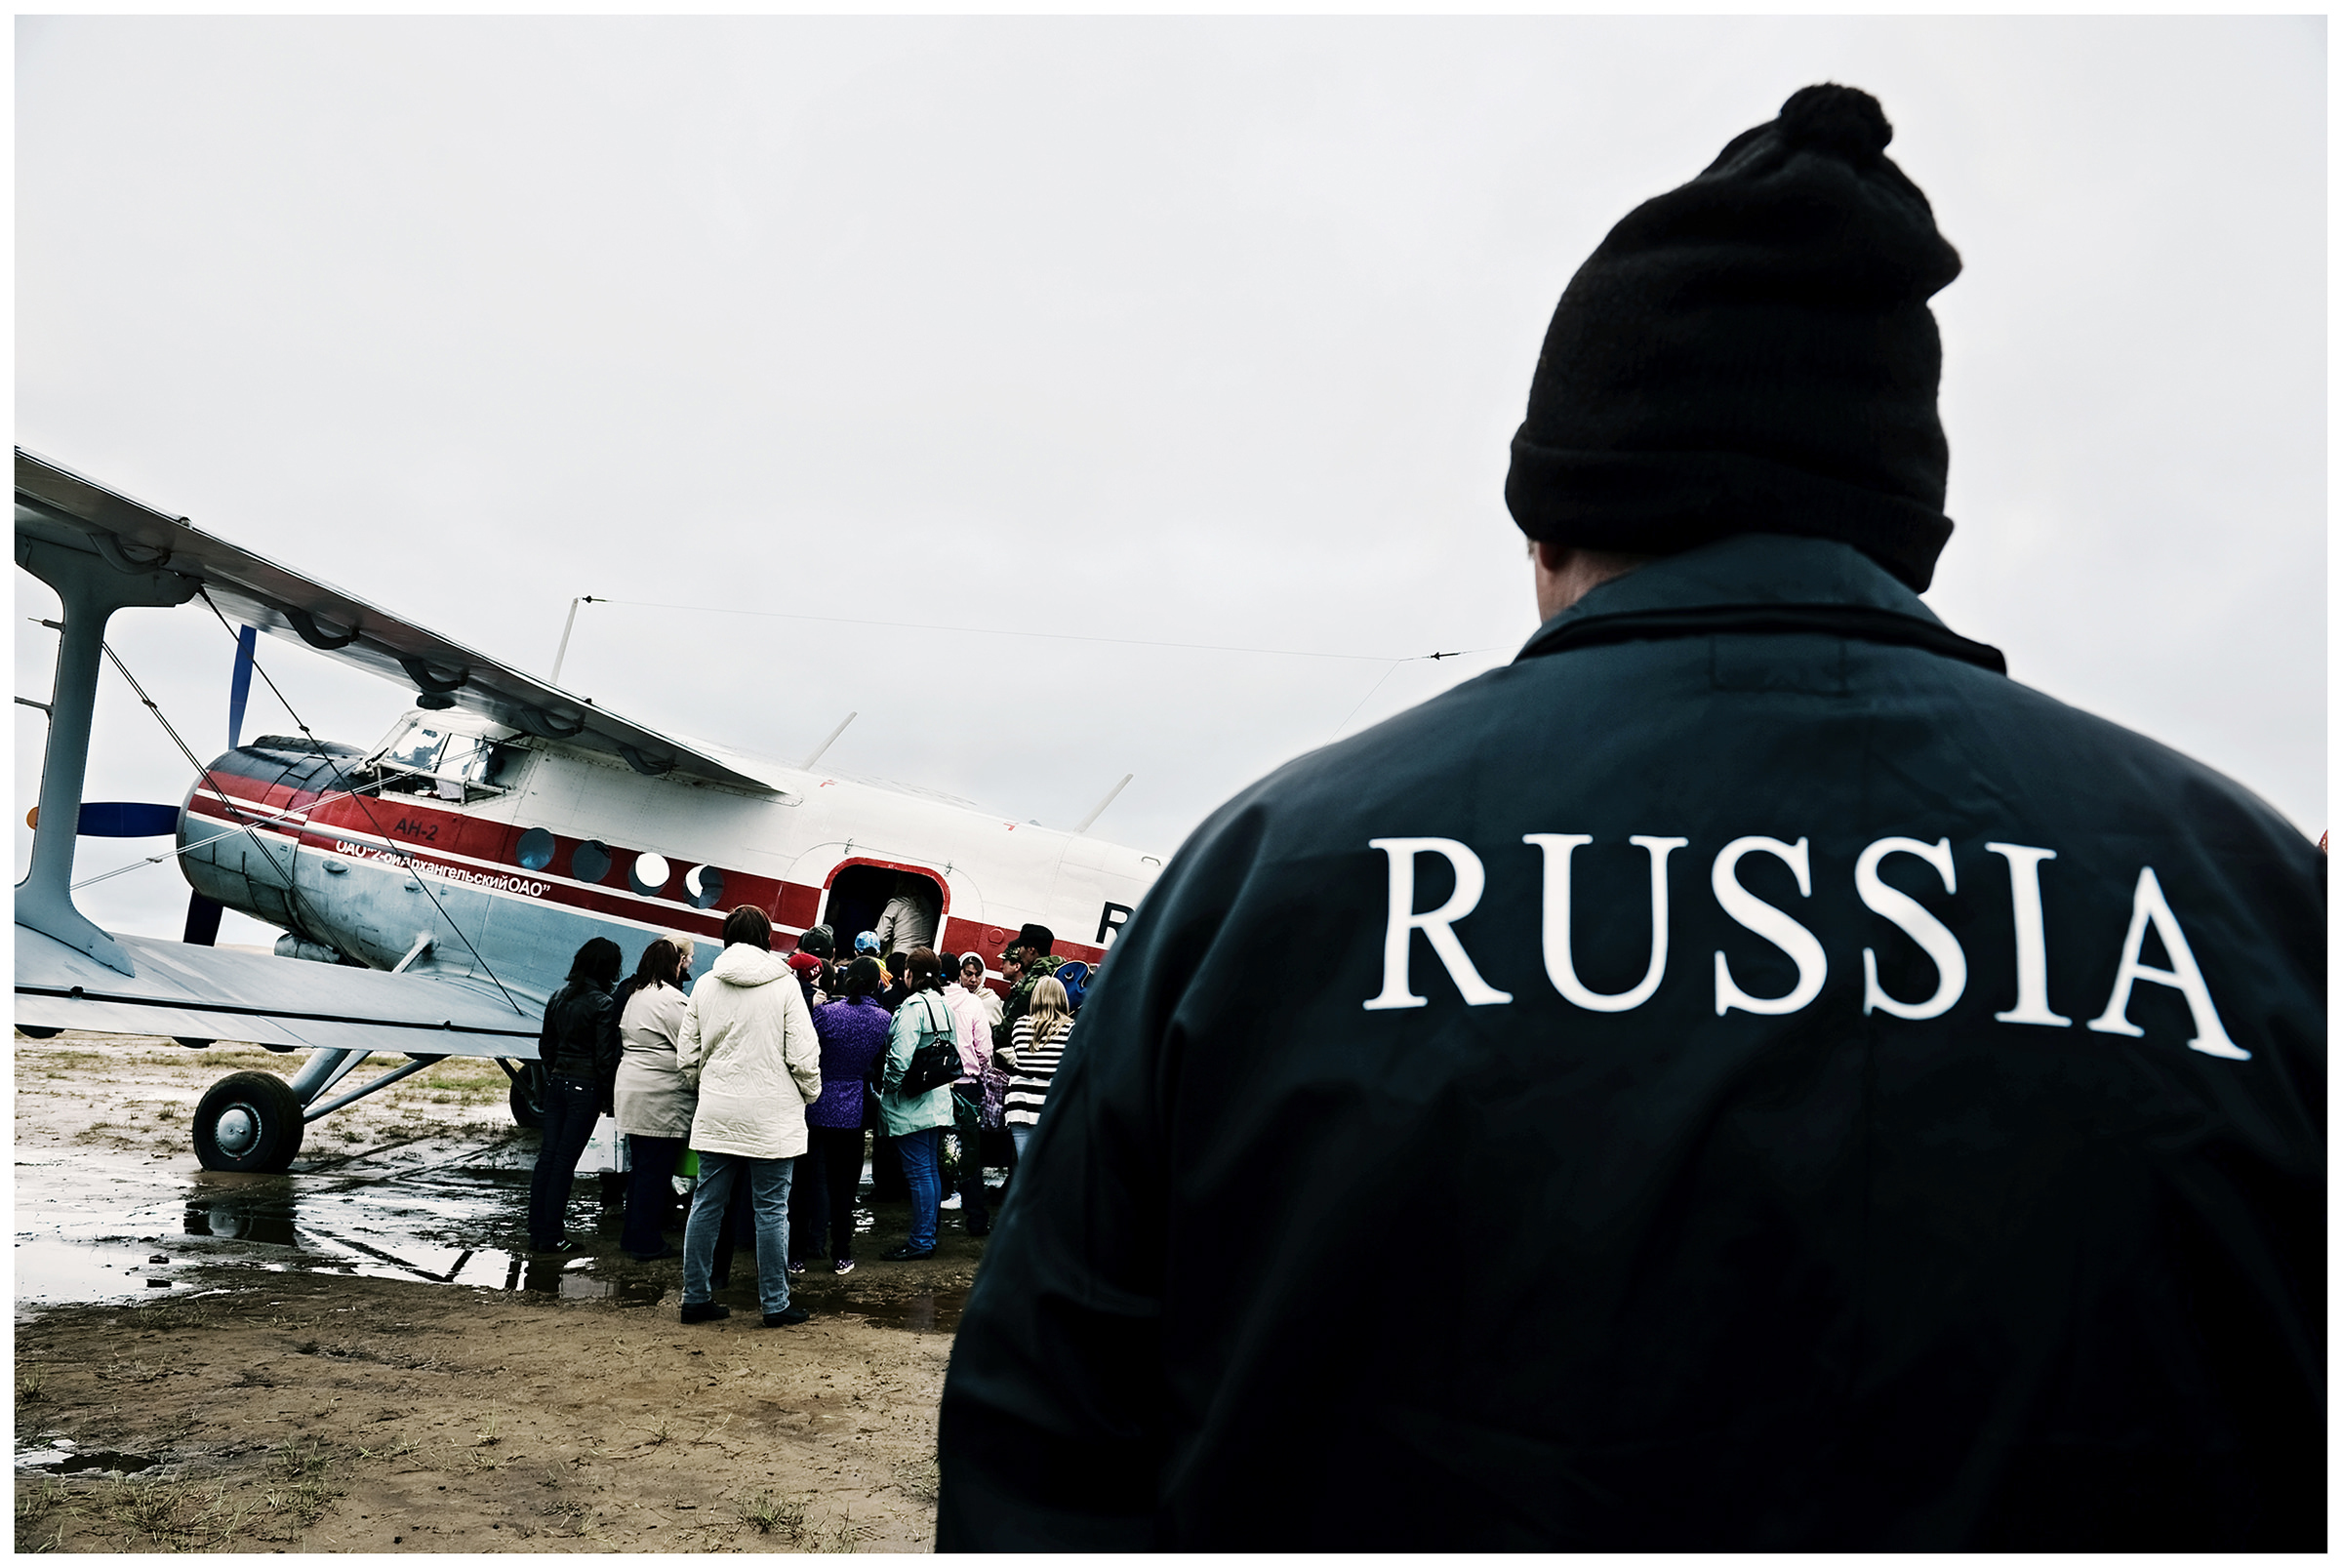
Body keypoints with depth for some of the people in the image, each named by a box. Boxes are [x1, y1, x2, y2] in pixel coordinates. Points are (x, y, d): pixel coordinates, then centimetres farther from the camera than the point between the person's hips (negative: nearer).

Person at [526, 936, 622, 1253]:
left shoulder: (559, 997, 7)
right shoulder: (602, 1004, -14)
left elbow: (545, 1045, 15)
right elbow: (605, 1056, -14)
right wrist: (610, 1086, -3)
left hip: (557, 1082, 7)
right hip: (585, 1086, -6)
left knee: (548, 1154, 10)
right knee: (564, 1160, -2)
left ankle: (536, 1232, 15)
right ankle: (551, 1237, 4)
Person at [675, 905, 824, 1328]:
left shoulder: (705, 985, 3)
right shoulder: (784, 987, -8)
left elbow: (687, 1055, 8)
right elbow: (803, 1057, -9)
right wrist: (811, 1092, 10)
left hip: (715, 1116, 4)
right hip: (771, 1116, -4)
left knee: (707, 1205, 11)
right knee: (771, 1210, 3)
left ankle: (696, 1297, 18)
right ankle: (775, 1304, 9)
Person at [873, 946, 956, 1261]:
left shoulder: (913, 1006, -17)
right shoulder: (943, 1006, 9)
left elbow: (901, 1057, -22)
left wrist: (887, 1086, -8)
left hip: (912, 1105, -9)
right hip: (938, 1101, 9)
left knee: (919, 1171, -4)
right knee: (932, 1169, 13)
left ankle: (921, 1241, 1)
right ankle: (929, 1235, 20)